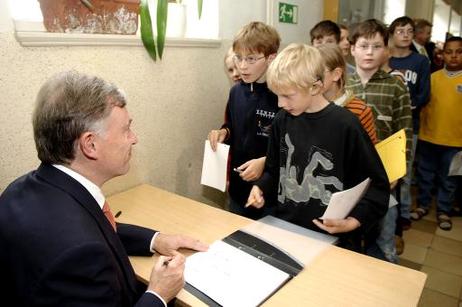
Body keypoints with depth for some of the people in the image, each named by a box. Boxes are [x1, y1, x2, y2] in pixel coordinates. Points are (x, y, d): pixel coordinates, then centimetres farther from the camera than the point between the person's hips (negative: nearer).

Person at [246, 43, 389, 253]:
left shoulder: (345, 125, -13)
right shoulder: (282, 120, 1)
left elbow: (377, 186, -6)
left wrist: (353, 222, -16)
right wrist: (261, 188, -3)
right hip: (285, 229, 4)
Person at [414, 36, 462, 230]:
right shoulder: (433, 77, 2)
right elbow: (424, 103, 6)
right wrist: (421, 127, 3)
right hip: (428, 136, 1)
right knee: (425, 174, 14)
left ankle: (443, 211, 28)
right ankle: (423, 205, 31)